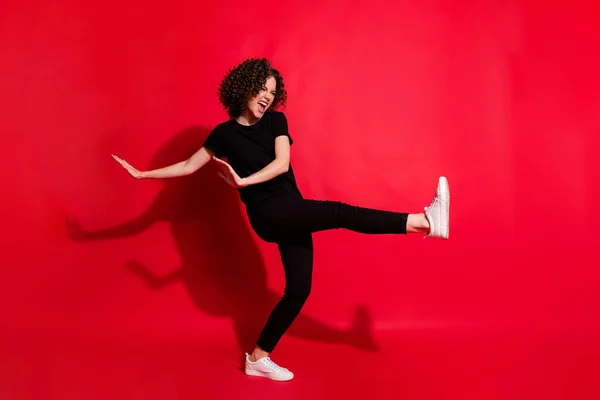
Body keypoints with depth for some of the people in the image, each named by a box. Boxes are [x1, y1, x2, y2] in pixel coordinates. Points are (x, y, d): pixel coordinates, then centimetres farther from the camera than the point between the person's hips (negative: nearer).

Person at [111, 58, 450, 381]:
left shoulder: (276, 121, 9)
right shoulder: (224, 133, 2)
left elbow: (282, 163, -6)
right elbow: (189, 166, 11)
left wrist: (244, 181, -19)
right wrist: (142, 174, 10)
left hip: (293, 214, 5)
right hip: (268, 213, -5)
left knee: (299, 287, 2)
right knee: (341, 213, -21)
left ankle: (259, 357, 12)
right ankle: (424, 221, -27)